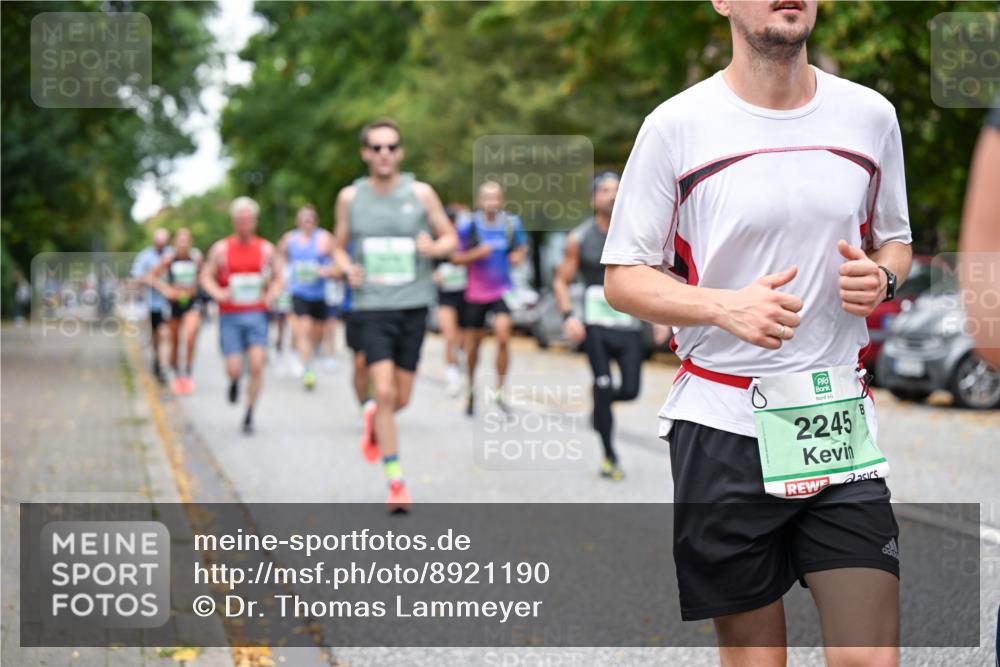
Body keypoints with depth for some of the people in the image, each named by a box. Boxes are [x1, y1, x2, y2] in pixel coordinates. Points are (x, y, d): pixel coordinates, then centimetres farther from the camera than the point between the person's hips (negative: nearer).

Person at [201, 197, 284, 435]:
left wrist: (272, 294, -7)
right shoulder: (221, 249, 2)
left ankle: (249, 414, 1)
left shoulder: (266, 249, 5)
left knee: (257, 365, -13)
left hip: (256, 314, 1)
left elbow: (278, 278, 13)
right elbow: (206, 276, 6)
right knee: (234, 369, -5)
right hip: (230, 316, -1)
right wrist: (218, 293, -13)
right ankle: (234, 382, 34)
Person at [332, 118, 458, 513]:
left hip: (412, 305, 1)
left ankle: (374, 418, 44)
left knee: (401, 399, 7)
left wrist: (433, 247, -15)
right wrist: (347, 268, -8)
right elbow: (338, 246, 14)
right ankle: (396, 483, -5)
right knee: (384, 393, -12)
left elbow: (450, 238, 7)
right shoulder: (350, 197, 3)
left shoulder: (421, 193, 1)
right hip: (371, 306, -1)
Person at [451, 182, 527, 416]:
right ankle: (471, 388, 35)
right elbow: (455, 258, -4)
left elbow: (522, 247, 14)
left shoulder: (512, 223, -2)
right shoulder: (468, 225, -9)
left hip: (503, 291, 0)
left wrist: (519, 255, -9)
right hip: (475, 293, 0)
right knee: (473, 344, 10)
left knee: (503, 336, -19)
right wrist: (476, 254, -22)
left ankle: (500, 391, -7)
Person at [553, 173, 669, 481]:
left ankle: (600, 401, 31)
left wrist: (661, 318, 0)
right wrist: (568, 316, -12)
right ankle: (609, 456, 5)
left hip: (629, 324, 2)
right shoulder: (579, 239, 0)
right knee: (603, 387, -7)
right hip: (595, 324, -2)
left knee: (630, 390, -5)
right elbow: (561, 281, 4)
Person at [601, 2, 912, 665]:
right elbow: (623, 278, -1)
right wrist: (725, 306, -18)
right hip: (721, 424, -2)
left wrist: (879, 276, -3)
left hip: (840, 420, 3)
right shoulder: (676, 125, -4)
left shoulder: (871, 116, 7)